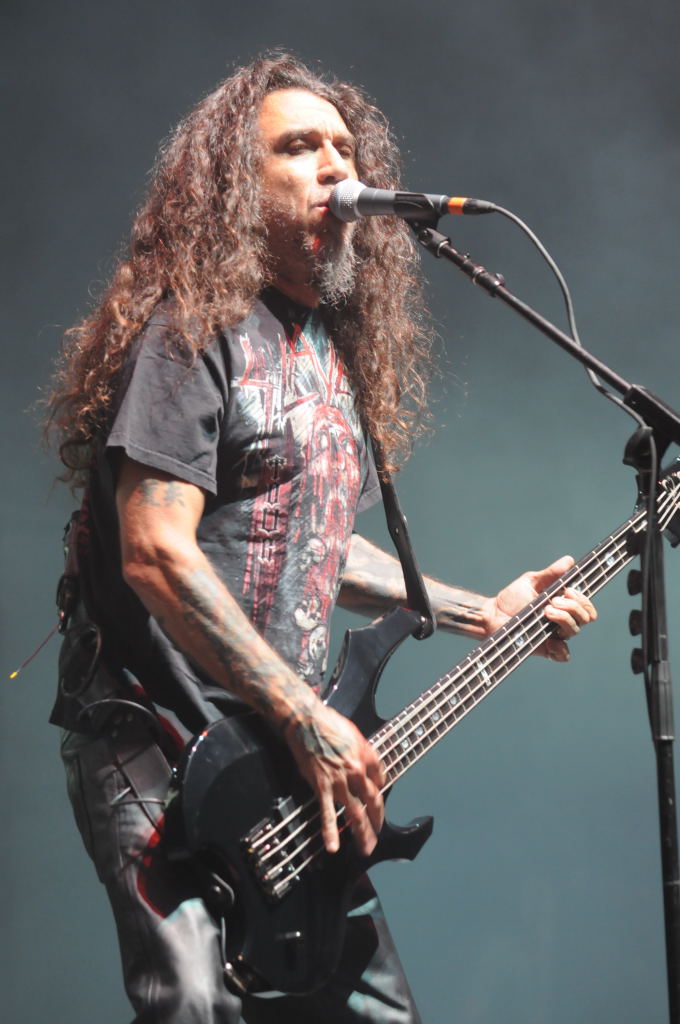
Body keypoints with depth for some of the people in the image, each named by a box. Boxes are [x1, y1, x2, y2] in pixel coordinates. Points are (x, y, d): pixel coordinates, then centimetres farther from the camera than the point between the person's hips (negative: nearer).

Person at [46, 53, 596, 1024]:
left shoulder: (337, 350, 17)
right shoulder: (193, 329, -10)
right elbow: (154, 551, -20)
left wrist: (483, 613, 18)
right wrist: (308, 717, -20)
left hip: (283, 761, 9)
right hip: (153, 741, -9)